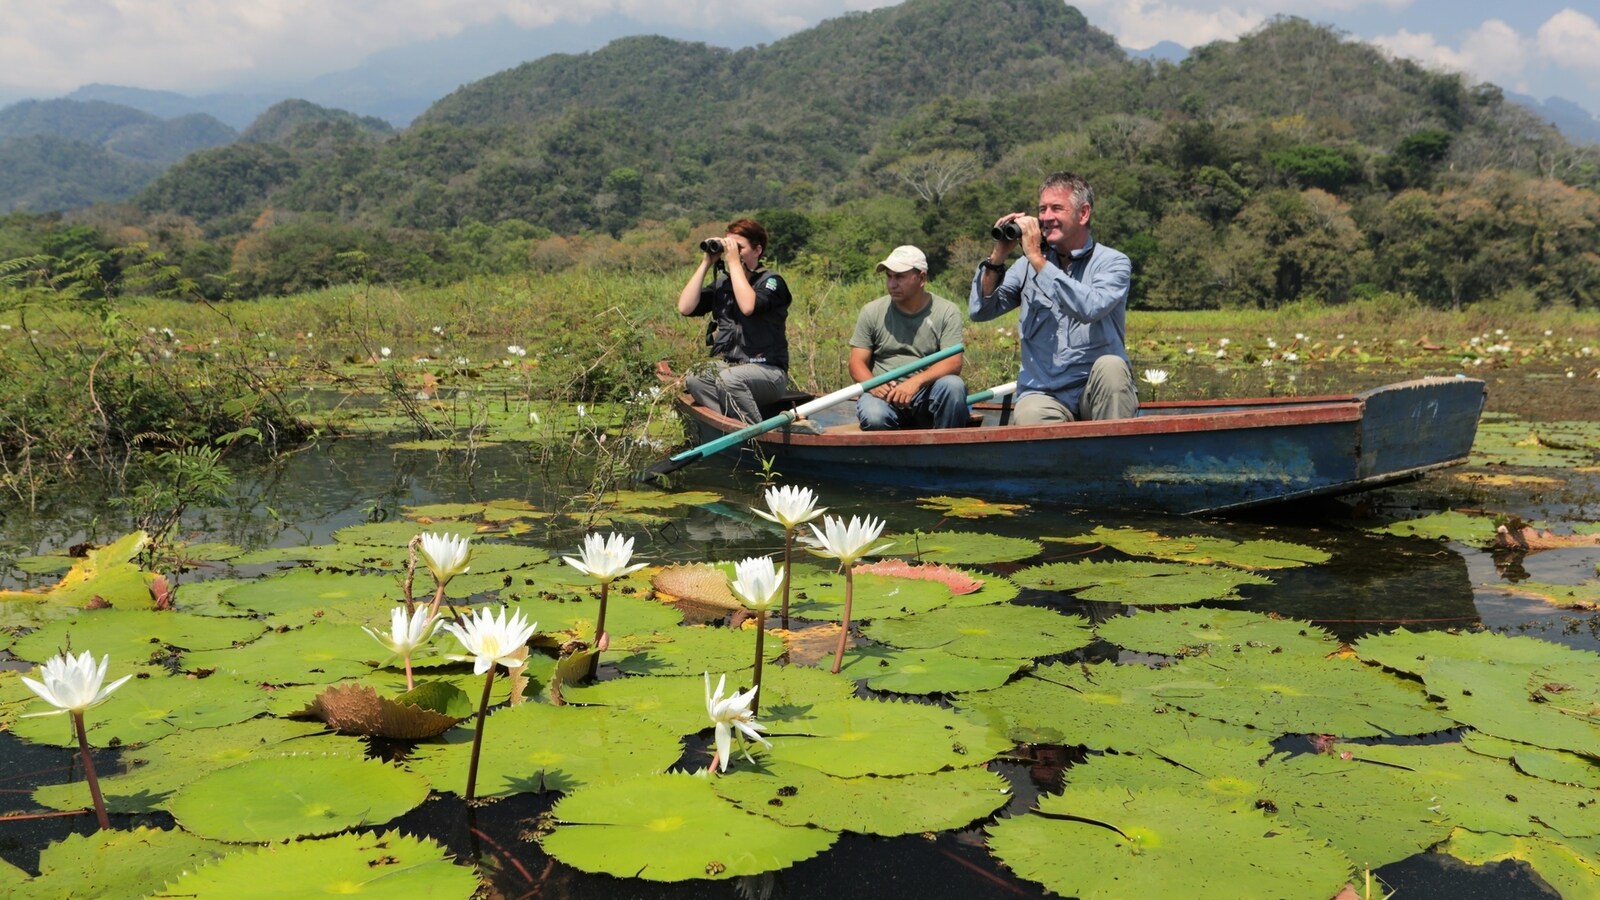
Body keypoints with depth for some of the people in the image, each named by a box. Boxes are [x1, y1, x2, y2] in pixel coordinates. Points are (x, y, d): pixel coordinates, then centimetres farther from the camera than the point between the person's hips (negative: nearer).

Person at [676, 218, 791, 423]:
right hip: (725, 364, 5)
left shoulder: (771, 281, -3)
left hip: (767, 370, -5)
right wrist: (706, 264, 1)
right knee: (694, 379, -27)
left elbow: (748, 306, -25)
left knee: (729, 379, -36)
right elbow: (685, 307, 0)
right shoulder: (721, 283, 13)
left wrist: (734, 262, -16)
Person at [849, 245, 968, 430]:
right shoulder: (872, 312, 6)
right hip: (884, 394, 0)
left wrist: (916, 382, -27)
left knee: (953, 385, -31)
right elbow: (857, 362, 4)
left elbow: (953, 363, -9)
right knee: (873, 416, -34)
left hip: (928, 394, 1)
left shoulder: (947, 312, 1)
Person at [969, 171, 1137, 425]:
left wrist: (1037, 259, -18)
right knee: (1029, 418, -34)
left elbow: (1090, 308, -22)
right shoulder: (1029, 263, 10)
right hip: (1043, 393, 0)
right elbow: (979, 311, 4)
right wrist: (998, 256, -6)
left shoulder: (1113, 262, 0)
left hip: (1098, 389, 0)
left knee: (1110, 366, -34)